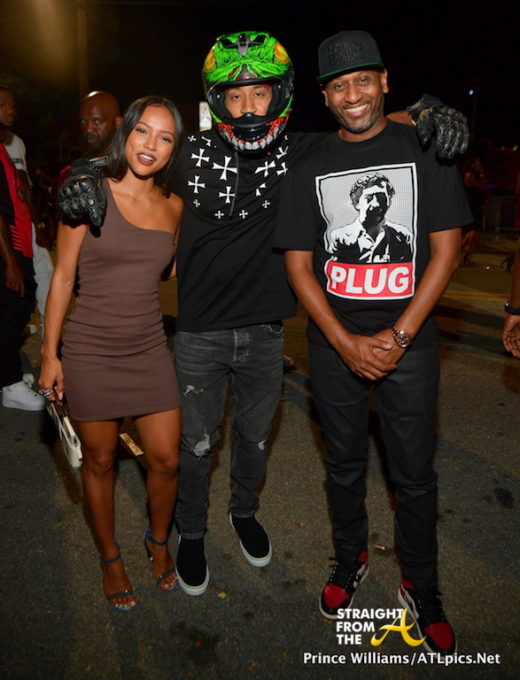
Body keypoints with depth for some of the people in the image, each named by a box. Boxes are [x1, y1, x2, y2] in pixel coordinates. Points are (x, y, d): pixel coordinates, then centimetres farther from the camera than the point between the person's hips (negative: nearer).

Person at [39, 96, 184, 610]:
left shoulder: (172, 206, 5)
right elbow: (62, 276, -5)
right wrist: (50, 353, -6)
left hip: (148, 348, 4)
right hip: (90, 350, -3)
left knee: (166, 460, 6)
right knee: (99, 461, 11)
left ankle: (158, 541, 36)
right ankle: (109, 558, 35)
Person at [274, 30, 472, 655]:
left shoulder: (424, 149, 0)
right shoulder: (310, 166, 4)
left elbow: (446, 249, -4)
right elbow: (298, 264, 0)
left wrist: (398, 335, -13)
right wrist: (347, 343, -10)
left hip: (407, 343, -1)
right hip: (333, 344, 2)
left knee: (414, 475, 8)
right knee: (344, 465, 15)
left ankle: (421, 589, 30)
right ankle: (350, 560, 39)